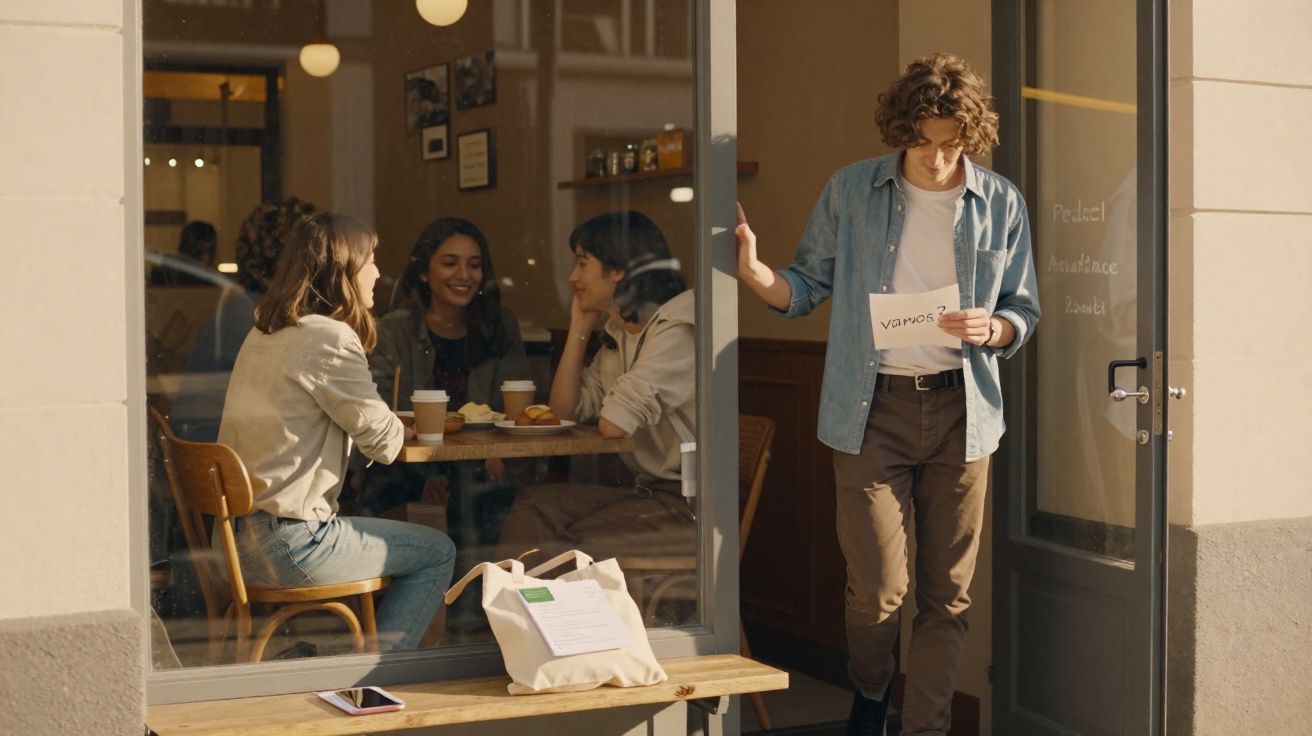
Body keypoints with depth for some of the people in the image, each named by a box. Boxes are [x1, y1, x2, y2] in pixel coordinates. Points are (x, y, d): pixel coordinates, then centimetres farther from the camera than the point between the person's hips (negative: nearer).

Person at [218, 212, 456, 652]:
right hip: (286, 543, -9)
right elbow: (384, 441, -12)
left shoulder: (262, 334, 12)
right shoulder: (330, 338, -15)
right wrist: (403, 428, 11)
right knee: (438, 553, 8)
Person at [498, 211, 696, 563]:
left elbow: (612, 425, -20)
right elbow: (565, 411, 13)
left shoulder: (679, 328, -16)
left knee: (580, 543, -23)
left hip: (689, 503, -8)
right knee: (532, 506, -12)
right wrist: (579, 328, 7)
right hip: (639, 488, 9)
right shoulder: (619, 332, 13)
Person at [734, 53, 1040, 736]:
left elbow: (1023, 310, 10)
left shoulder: (1001, 204, 4)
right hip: (871, 406, -2)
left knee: (948, 593, 5)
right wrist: (756, 273, -15)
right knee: (877, 589, -4)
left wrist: (992, 329, -12)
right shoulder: (851, 191, 1)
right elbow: (809, 285, 5)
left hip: (961, 408, 2)